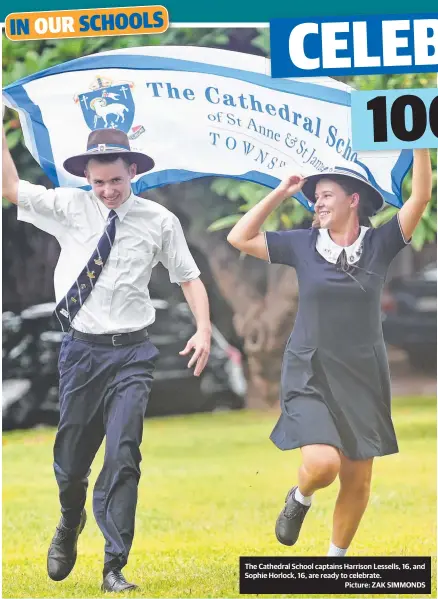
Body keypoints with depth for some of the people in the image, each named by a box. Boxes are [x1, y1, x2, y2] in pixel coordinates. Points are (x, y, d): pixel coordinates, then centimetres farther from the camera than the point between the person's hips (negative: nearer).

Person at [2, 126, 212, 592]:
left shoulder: (160, 221, 2)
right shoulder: (68, 208, 3)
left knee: (122, 457, -11)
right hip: (81, 349, 1)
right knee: (70, 456, 8)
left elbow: (189, 277, 8)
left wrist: (204, 329, -6)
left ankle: (114, 569, -6)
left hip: (130, 353, -1)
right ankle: (70, 526, 42)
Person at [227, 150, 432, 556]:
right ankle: (300, 498, 13)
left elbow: (420, 198, -9)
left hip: (363, 378, 1)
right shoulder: (303, 246, 2)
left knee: (358, 480, 4)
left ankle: (336, 557, 26)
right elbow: (240, 238, 0)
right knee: (322, 464, -22)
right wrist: (281, 194, -1)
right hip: (311, 375, -1)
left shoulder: (378, 245, 0)